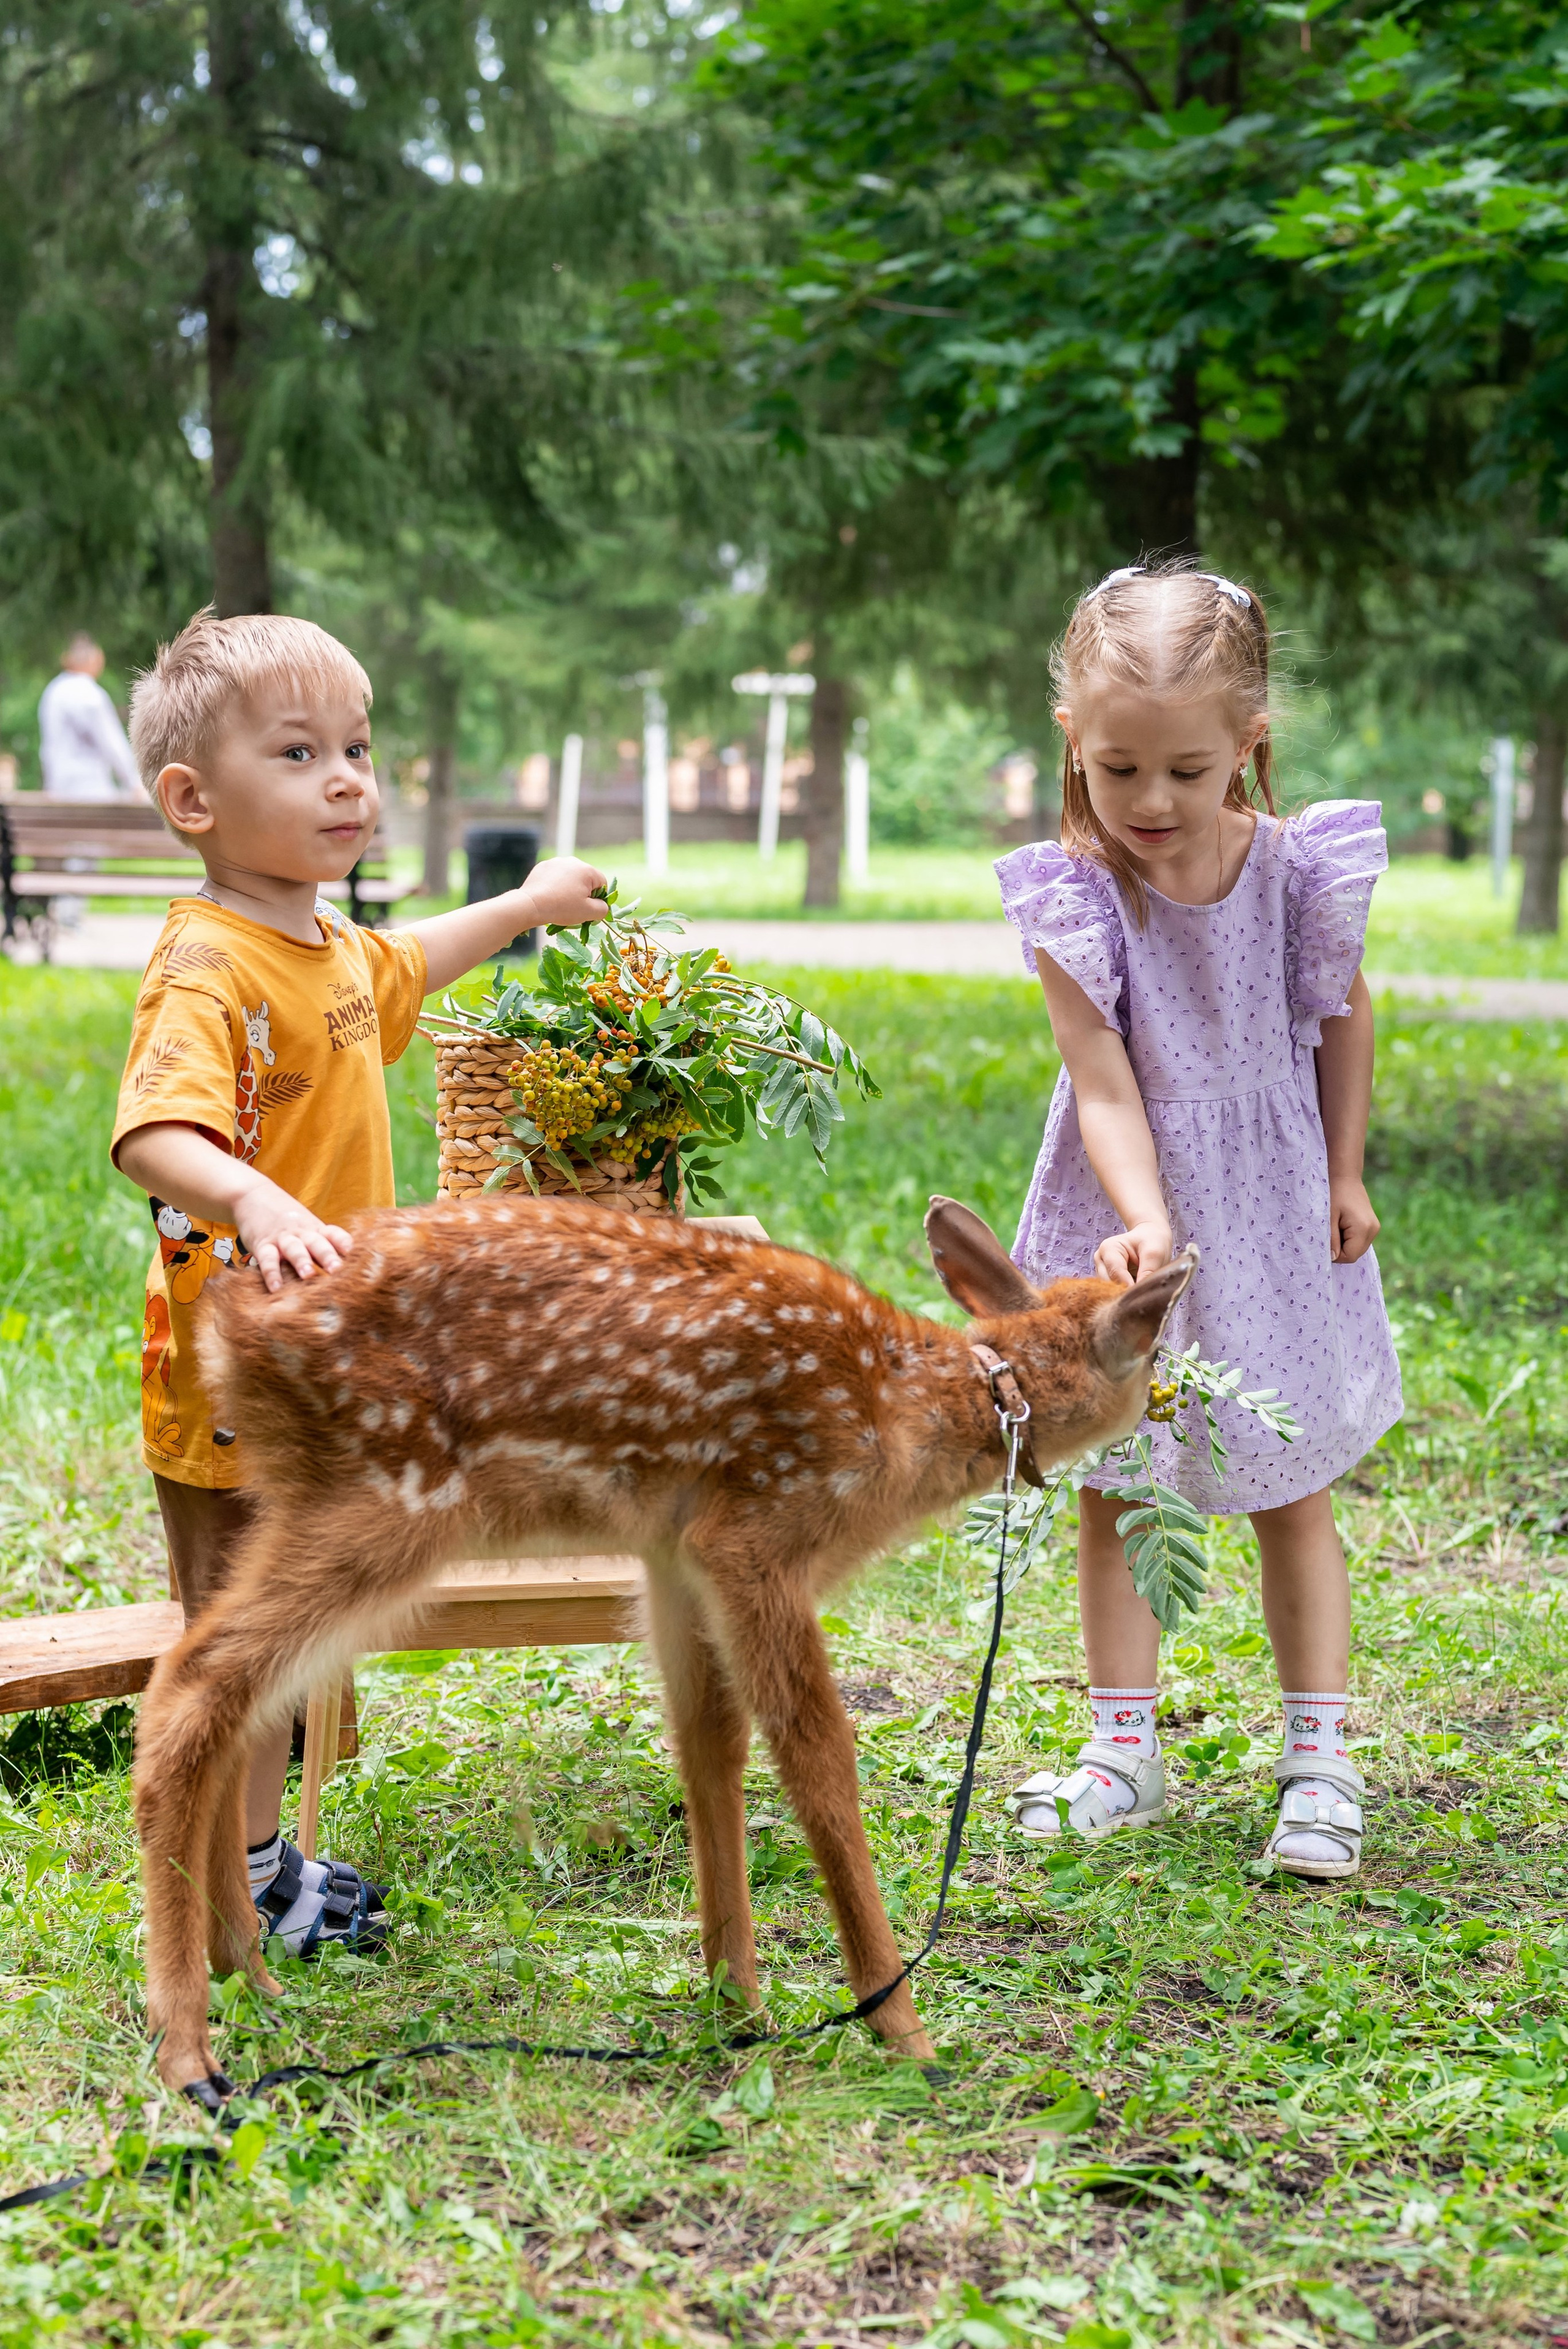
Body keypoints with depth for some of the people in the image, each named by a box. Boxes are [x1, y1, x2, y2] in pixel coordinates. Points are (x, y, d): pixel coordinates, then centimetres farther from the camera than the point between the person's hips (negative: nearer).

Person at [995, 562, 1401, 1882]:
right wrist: (1146, 1222, -37)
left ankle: (1319, 1760, 17)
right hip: (1131, 1213, 0)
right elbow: (1106, 1086, -23)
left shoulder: (1301, 870, -16)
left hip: (1273, 1210, 0)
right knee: (1113, 1492, 8)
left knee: (1293, 1496, 9)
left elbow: (1345, 1017, 2)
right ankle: (1125, 1750, 21)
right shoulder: (1075, 896, -20)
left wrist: (1345, 1179, 5)